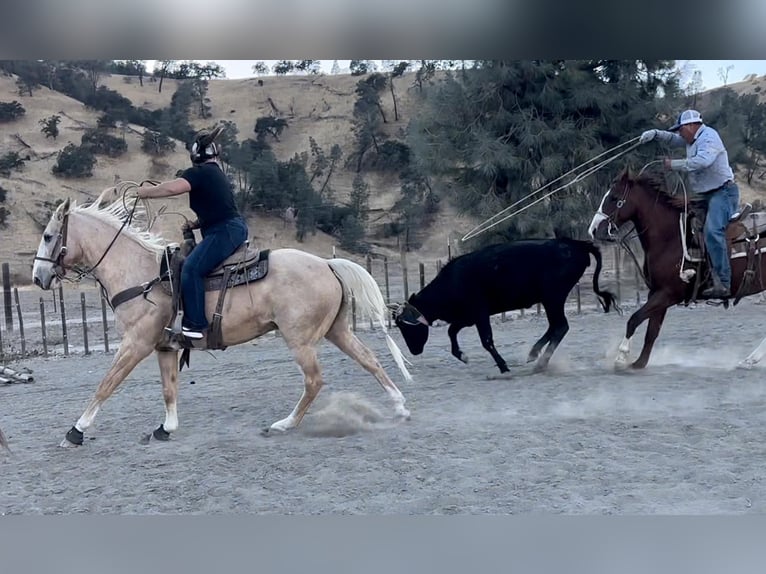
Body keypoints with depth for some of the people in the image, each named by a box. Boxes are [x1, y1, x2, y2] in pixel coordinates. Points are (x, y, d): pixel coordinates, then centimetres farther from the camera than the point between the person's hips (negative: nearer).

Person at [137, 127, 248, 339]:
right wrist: (196, 224, 16)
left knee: (191, 268, -19)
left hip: (224, 232, -10)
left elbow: (172, 188, -24)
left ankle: (195, 324, -22)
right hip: (235, 228, 10)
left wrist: (144, 192, -10)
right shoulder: (217, 174, 23)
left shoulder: (199, 173, -7)